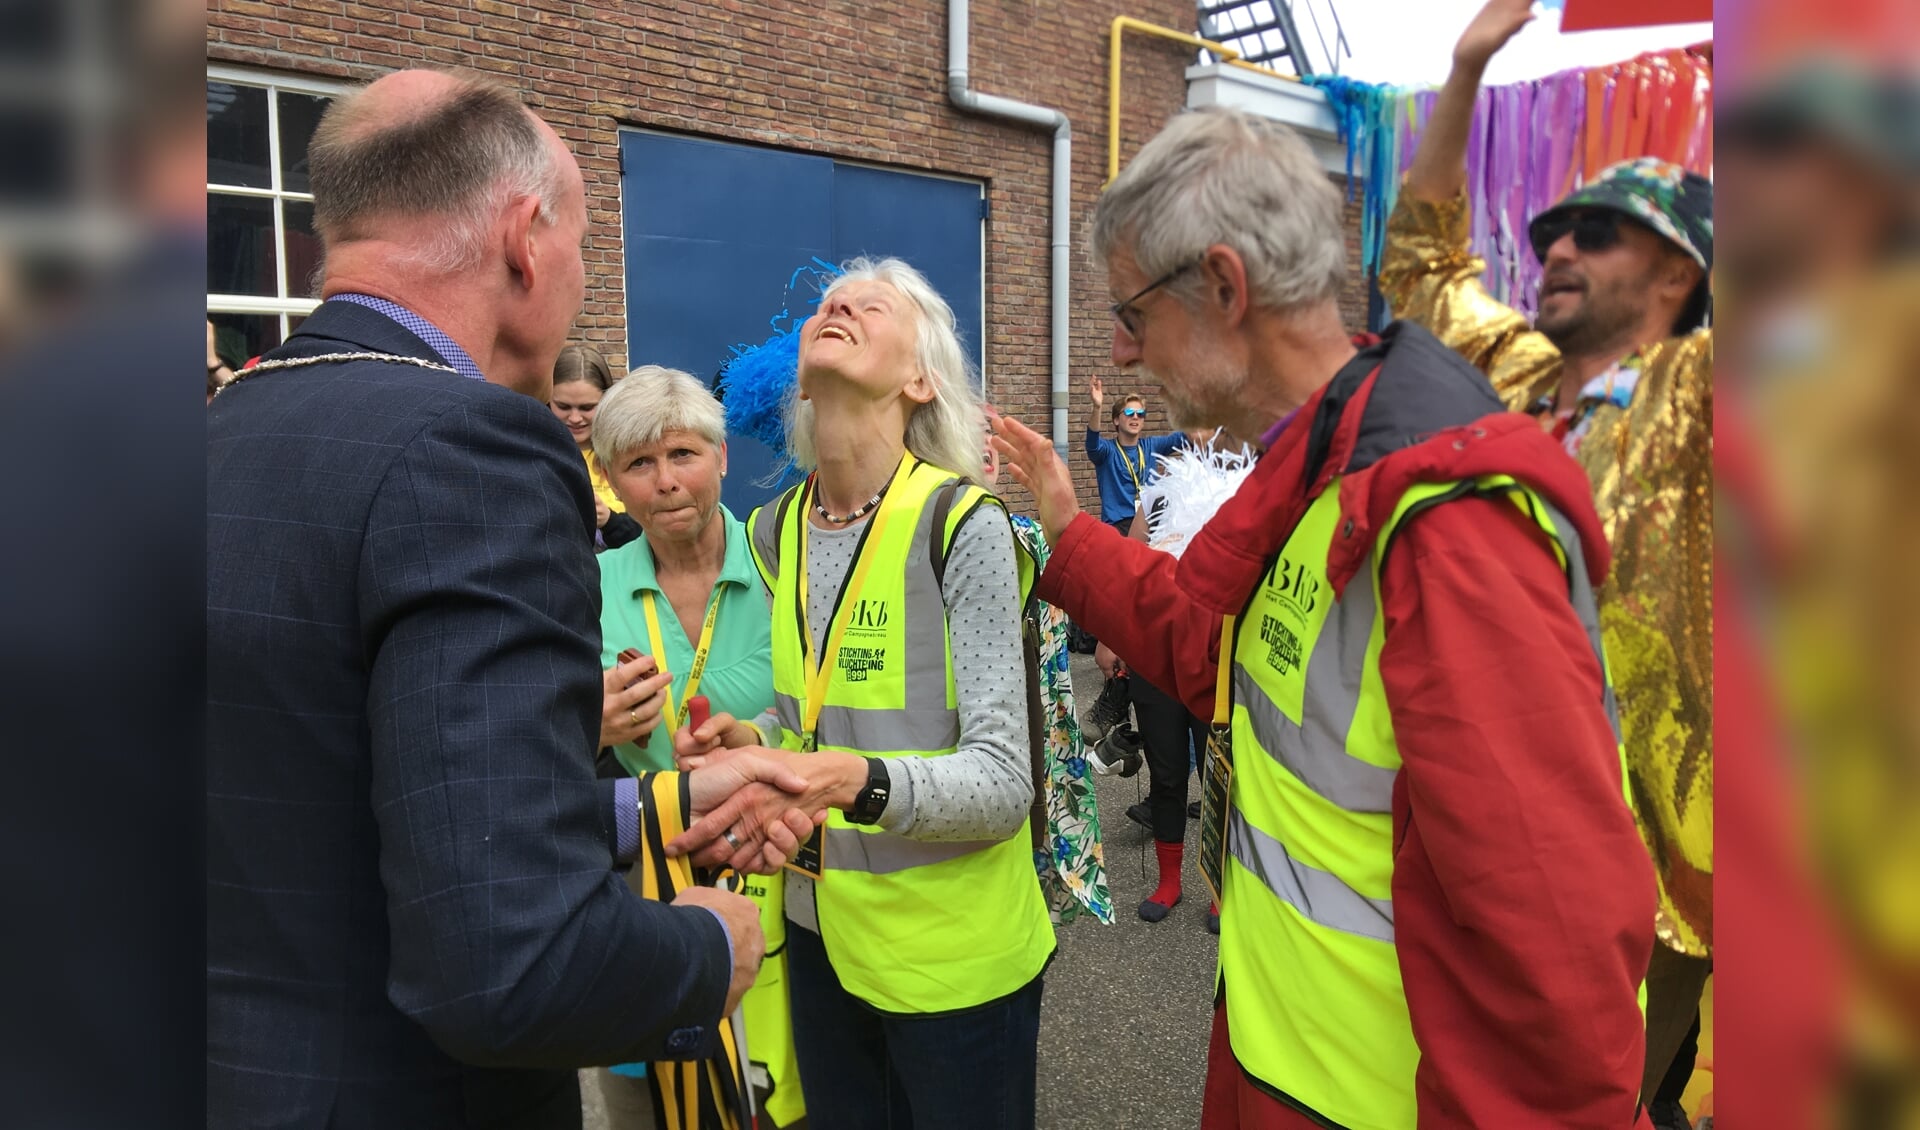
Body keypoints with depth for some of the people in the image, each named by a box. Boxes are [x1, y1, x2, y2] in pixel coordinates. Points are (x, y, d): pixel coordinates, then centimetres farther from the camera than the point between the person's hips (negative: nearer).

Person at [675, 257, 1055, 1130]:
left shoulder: (961, 522, -17)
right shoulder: (776, 530, 1)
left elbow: (1002, 783, -20)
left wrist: (853, 780, -36)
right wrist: (756, 738, -6)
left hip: (953, 951, -5)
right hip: (818, 932, 6)